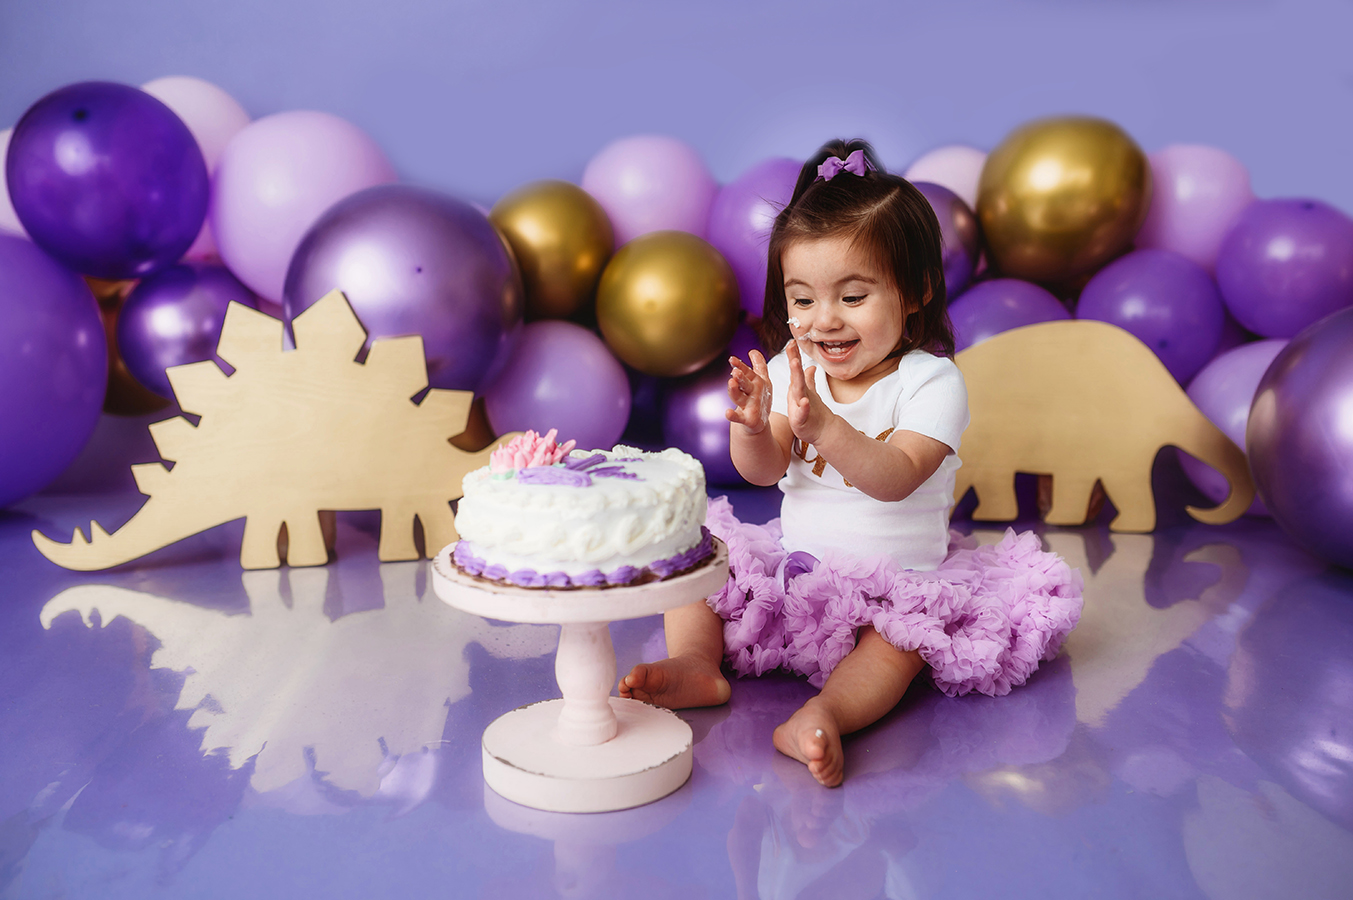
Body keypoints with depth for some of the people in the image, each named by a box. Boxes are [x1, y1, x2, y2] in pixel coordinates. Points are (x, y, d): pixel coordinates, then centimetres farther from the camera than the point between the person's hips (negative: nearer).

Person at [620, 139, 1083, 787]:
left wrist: (822, 425, -43)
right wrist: (751, 427, -29)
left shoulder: (931, 382, -13)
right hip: (797, 564, 5)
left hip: (898, 579, -5)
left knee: (905, 633, -33)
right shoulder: (789, 371, 1)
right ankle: (697, 665, -18)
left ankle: (823, 717, -44)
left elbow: (896, 479, -27)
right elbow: (764, 472, -5)